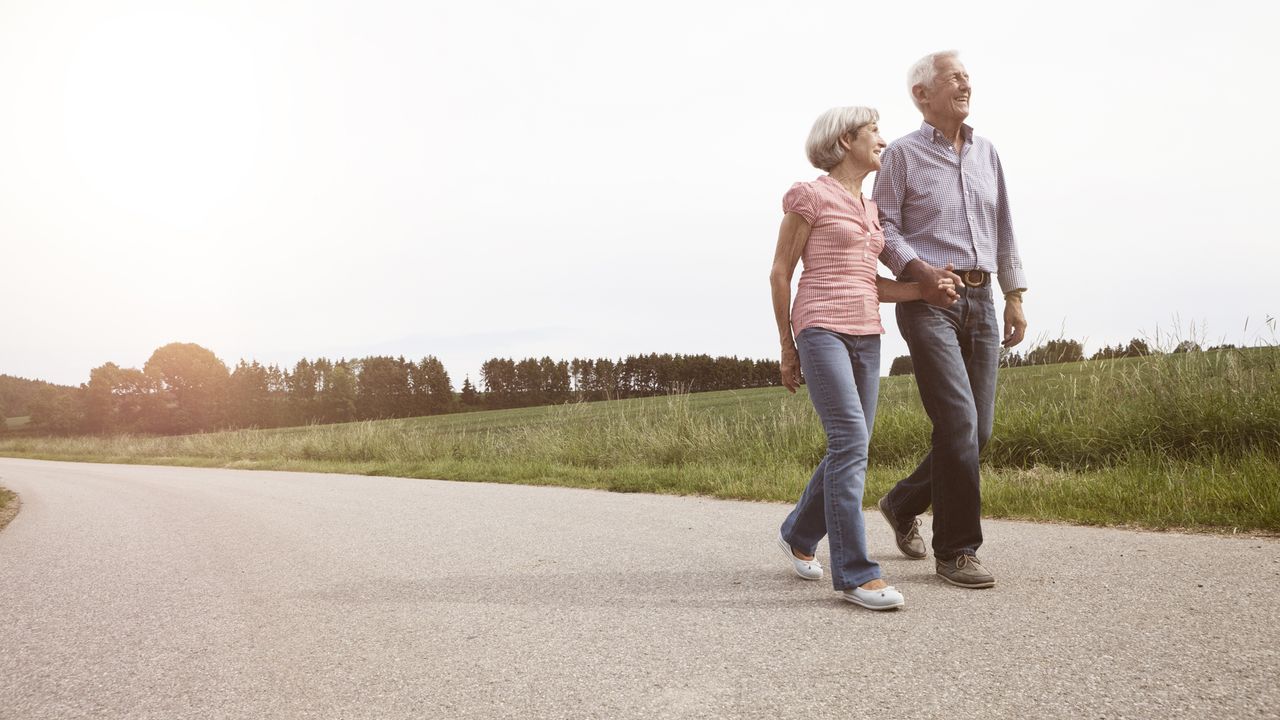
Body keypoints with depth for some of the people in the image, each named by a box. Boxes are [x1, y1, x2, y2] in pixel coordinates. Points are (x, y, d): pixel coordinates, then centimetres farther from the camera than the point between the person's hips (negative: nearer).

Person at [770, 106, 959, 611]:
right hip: (821, 328, -8)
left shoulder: (869, 208, 19)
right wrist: (787, 347, 0)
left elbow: (869, 283, 18)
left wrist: (927, 290, 2)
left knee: (851, 449, 7)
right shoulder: (810, 196, -2)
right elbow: (780, 273, -1)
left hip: (865, 334, 8)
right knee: (850, 442, -17)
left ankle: (799, 535, 28)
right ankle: (854, 572, -13)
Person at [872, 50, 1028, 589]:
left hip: (980, 301, 6)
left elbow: (1003, 228, 19)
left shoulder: (987, 154, 18)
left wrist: (1014, 295, 14)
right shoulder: (903, 154, 1)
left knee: (977, 430, 6)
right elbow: (883, 224, -4)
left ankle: (903, 504, 28)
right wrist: (913, 265, -20)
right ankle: (955, 550, -3)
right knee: (959, 423, -14)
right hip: (928, 301, -6)